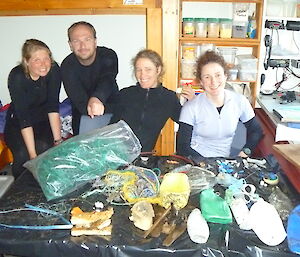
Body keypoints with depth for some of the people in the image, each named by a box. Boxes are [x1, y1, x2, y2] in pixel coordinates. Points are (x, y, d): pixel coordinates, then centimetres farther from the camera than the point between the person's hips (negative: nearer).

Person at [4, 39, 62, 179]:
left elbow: (53, 107, -21)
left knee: (44, 146, -25)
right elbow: (23, 116, -30)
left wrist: (57, 139, -29)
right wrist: (33, 154, -34)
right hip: (17, 122, -1)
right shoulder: (17, 77, -26)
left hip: (43, 120, 2)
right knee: (22, 154, -24)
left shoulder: (53, 70, -20)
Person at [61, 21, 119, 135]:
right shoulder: (67, 66, -11)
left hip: (110, 109, -1)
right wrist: (88, 107, -46)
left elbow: (107, 79, -34)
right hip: (83, 114, 2)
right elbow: (76, 95, -24)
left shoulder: (108, 56, -14)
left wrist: (97, 98, -56)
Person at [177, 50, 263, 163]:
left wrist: (245, 152, -4)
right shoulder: (191, 107, -8)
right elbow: (183, 147, -8)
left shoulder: (240, 101, -1)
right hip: (197, 159, -3)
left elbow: (256, 131, 12)